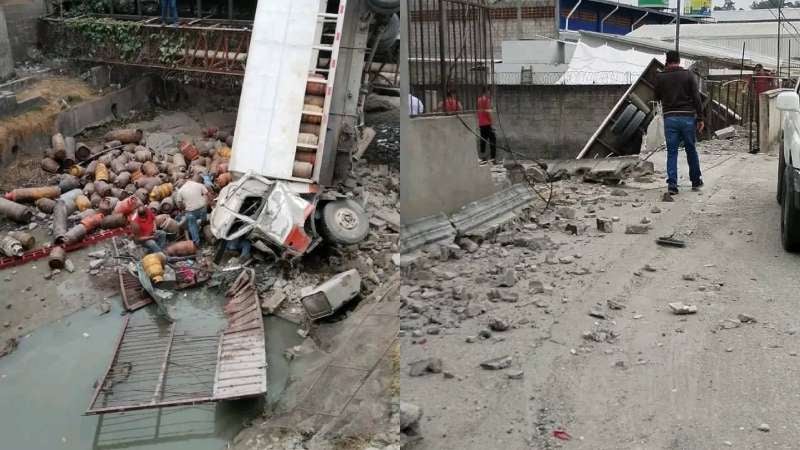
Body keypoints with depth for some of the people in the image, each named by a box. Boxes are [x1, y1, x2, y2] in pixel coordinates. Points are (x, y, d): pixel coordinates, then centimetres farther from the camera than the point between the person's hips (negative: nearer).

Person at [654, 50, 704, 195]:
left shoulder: (660, 77, 1)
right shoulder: (688, 75, 0)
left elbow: (657, 97, 13)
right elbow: (697, 98, -3)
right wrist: (700, 118, 1)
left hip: (669, 118, 0)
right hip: (688, 117, 0)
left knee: (672, 152, 4)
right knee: (691, 150, 13)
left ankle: (672, 183, -6)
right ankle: (696, 181, 24)